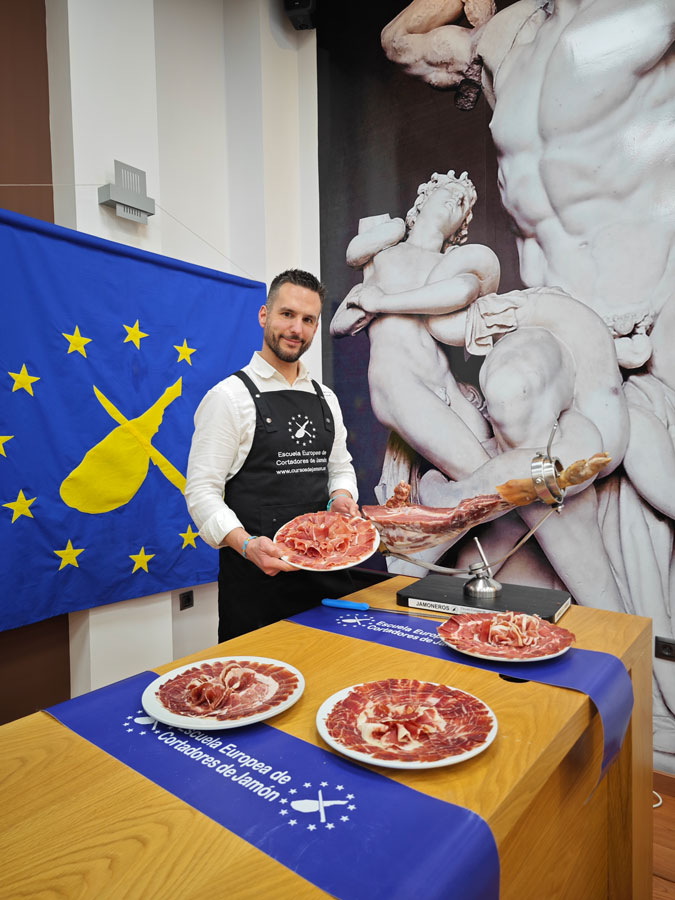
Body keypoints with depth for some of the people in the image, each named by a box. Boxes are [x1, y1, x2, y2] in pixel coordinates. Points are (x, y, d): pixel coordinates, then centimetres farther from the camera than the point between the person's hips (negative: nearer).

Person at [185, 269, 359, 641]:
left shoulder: (326, 399, 11)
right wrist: (247, 545, -27)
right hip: (256, 578, -5)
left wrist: (341, 496, -4)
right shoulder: (230, 396, -9)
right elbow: (202, 492, -12)